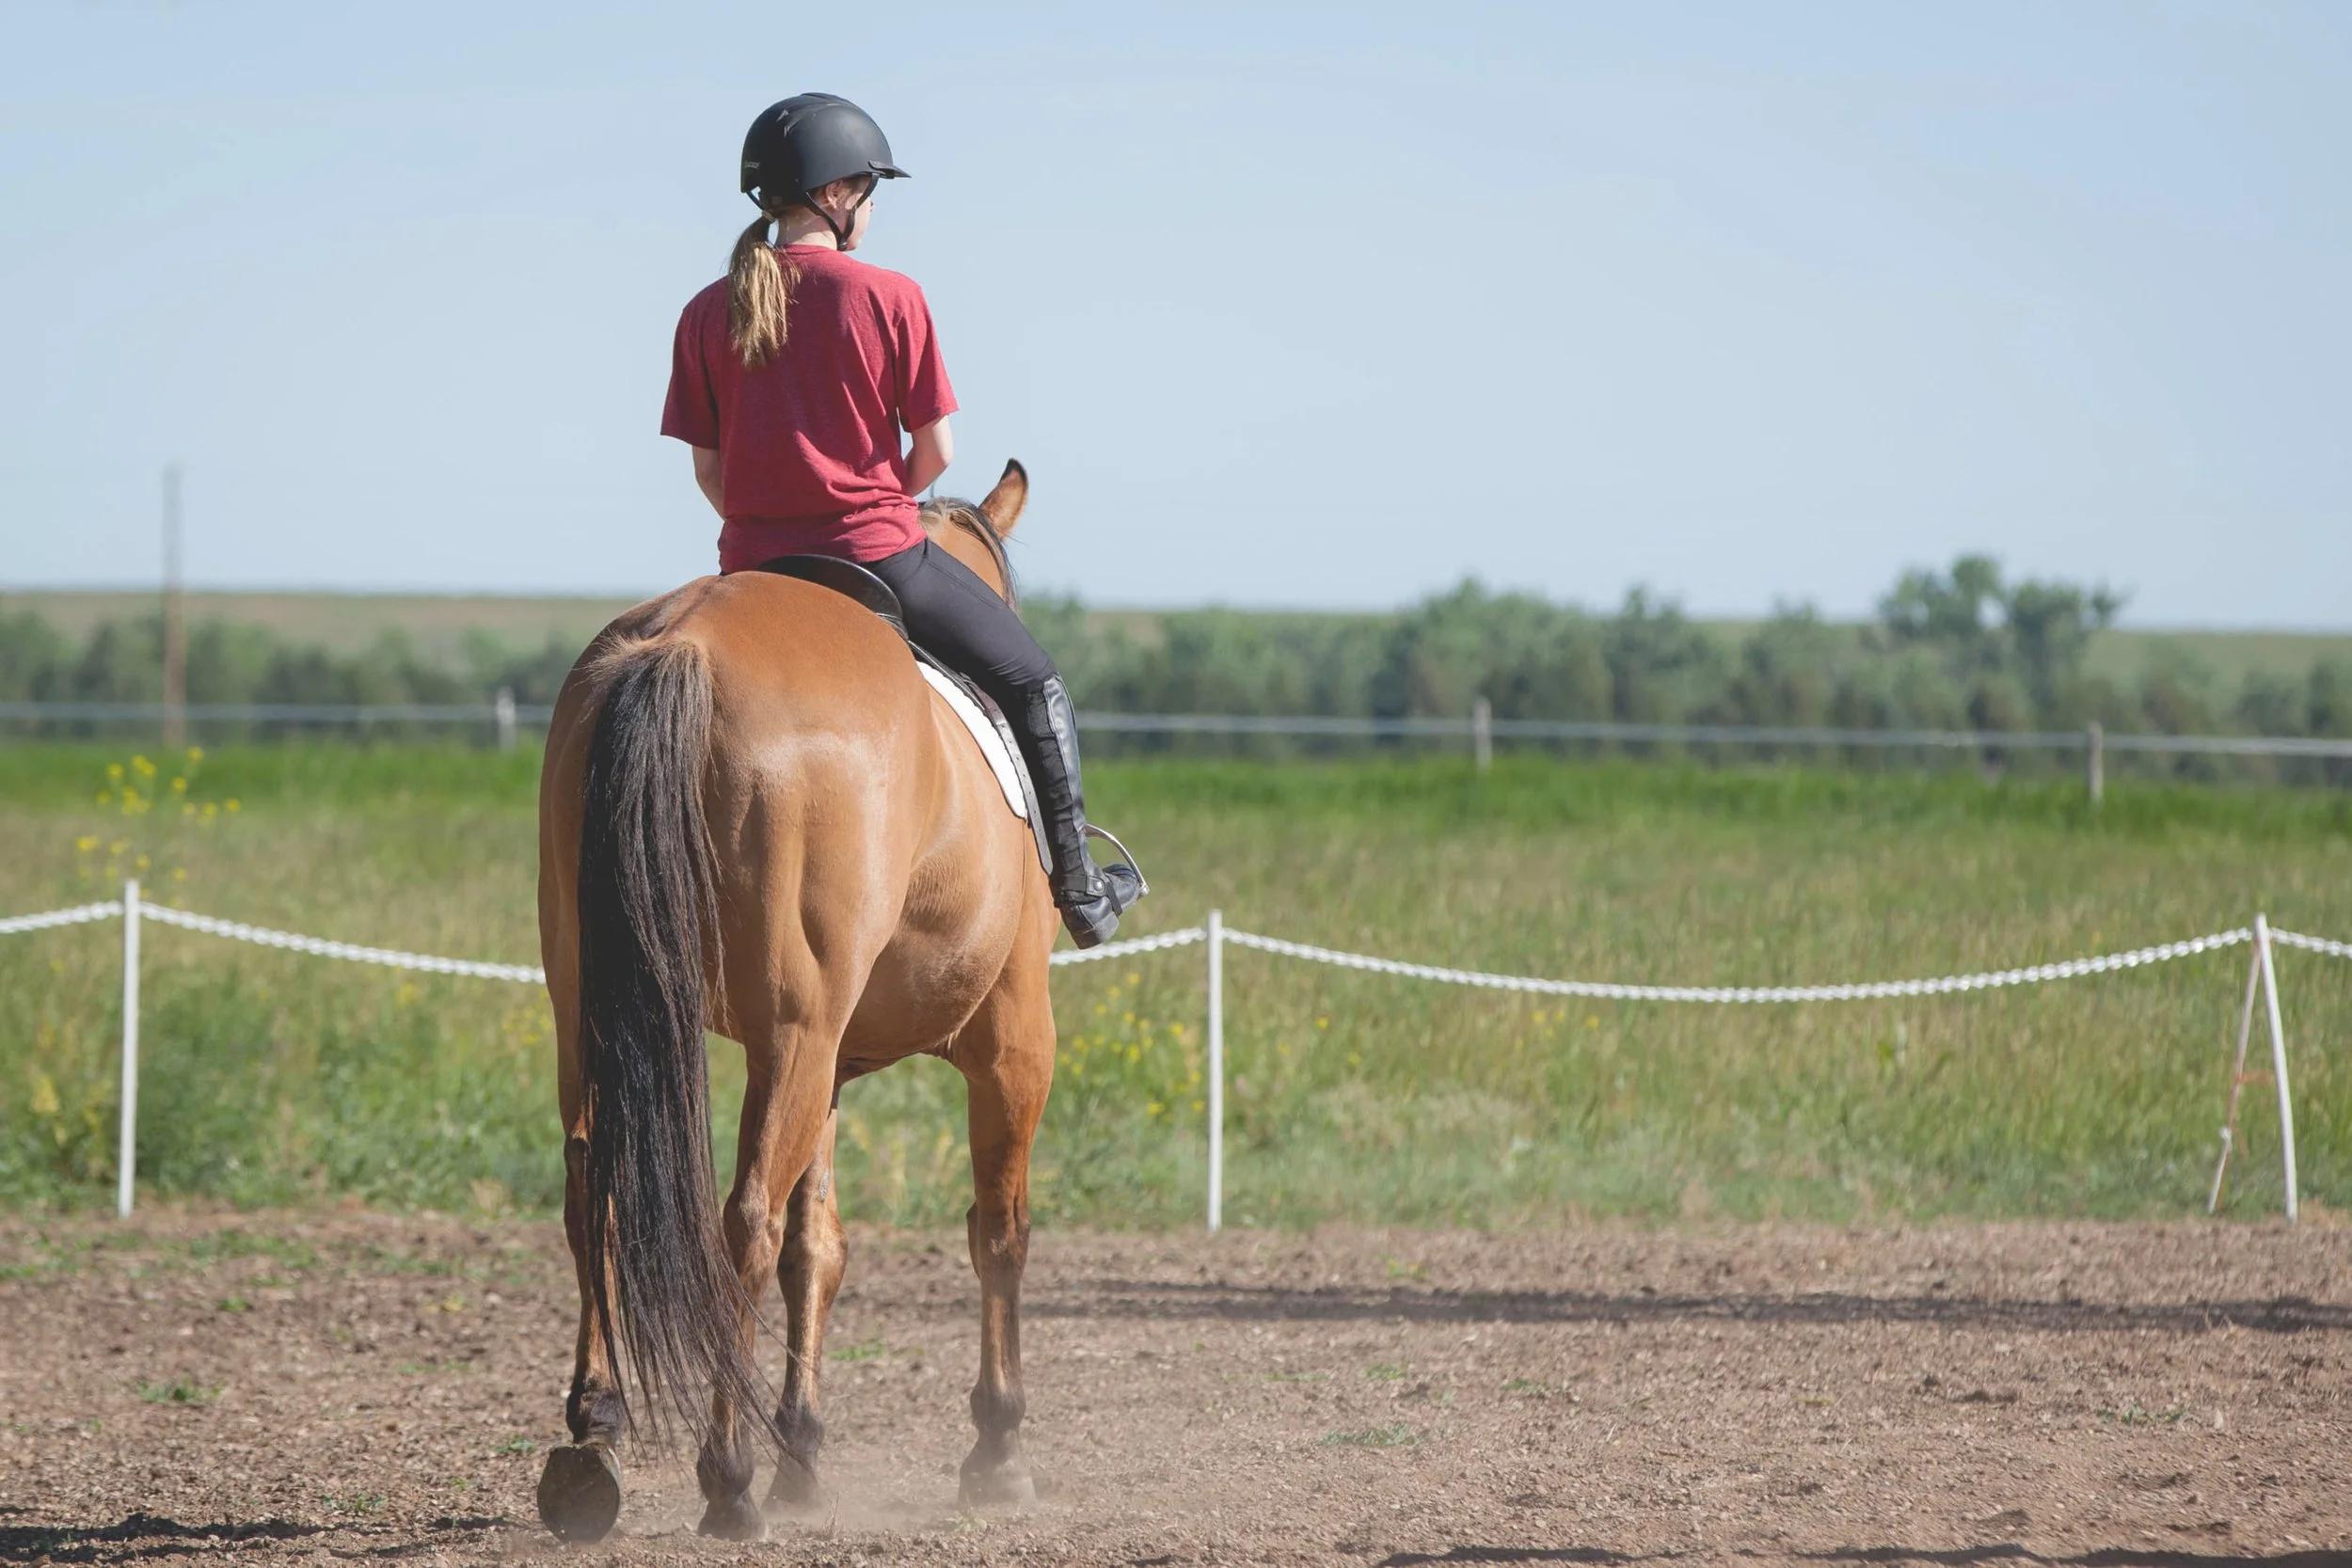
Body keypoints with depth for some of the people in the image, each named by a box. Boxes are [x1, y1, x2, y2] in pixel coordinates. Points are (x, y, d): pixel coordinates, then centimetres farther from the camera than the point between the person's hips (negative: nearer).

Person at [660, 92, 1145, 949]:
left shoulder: (707, 314, 1)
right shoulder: (889, 298, -9)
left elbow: (708, 469, 3)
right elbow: (936, 449, -7)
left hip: (752, 563, 3)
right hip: (877, 551, -3)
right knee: (1032, 682, 18)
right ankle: (1079, 888, 20)